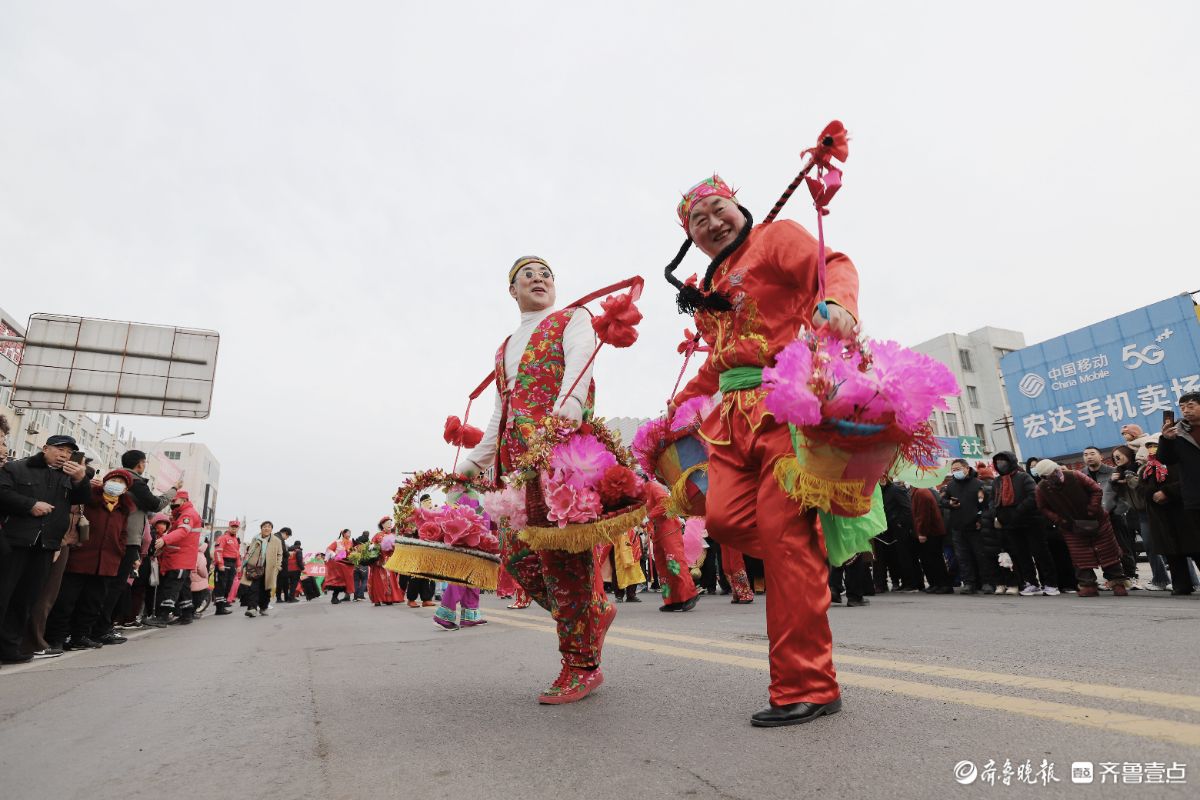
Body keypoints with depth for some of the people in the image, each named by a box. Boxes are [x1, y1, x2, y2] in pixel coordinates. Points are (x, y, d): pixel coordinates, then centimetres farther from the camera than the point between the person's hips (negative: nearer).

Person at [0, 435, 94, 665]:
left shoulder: (69, 476, 15)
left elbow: (83, 499, 5)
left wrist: (81, 479, -13)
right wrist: (30, 505, -16)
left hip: (45, 545, 4)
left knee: (26, 599, 9)